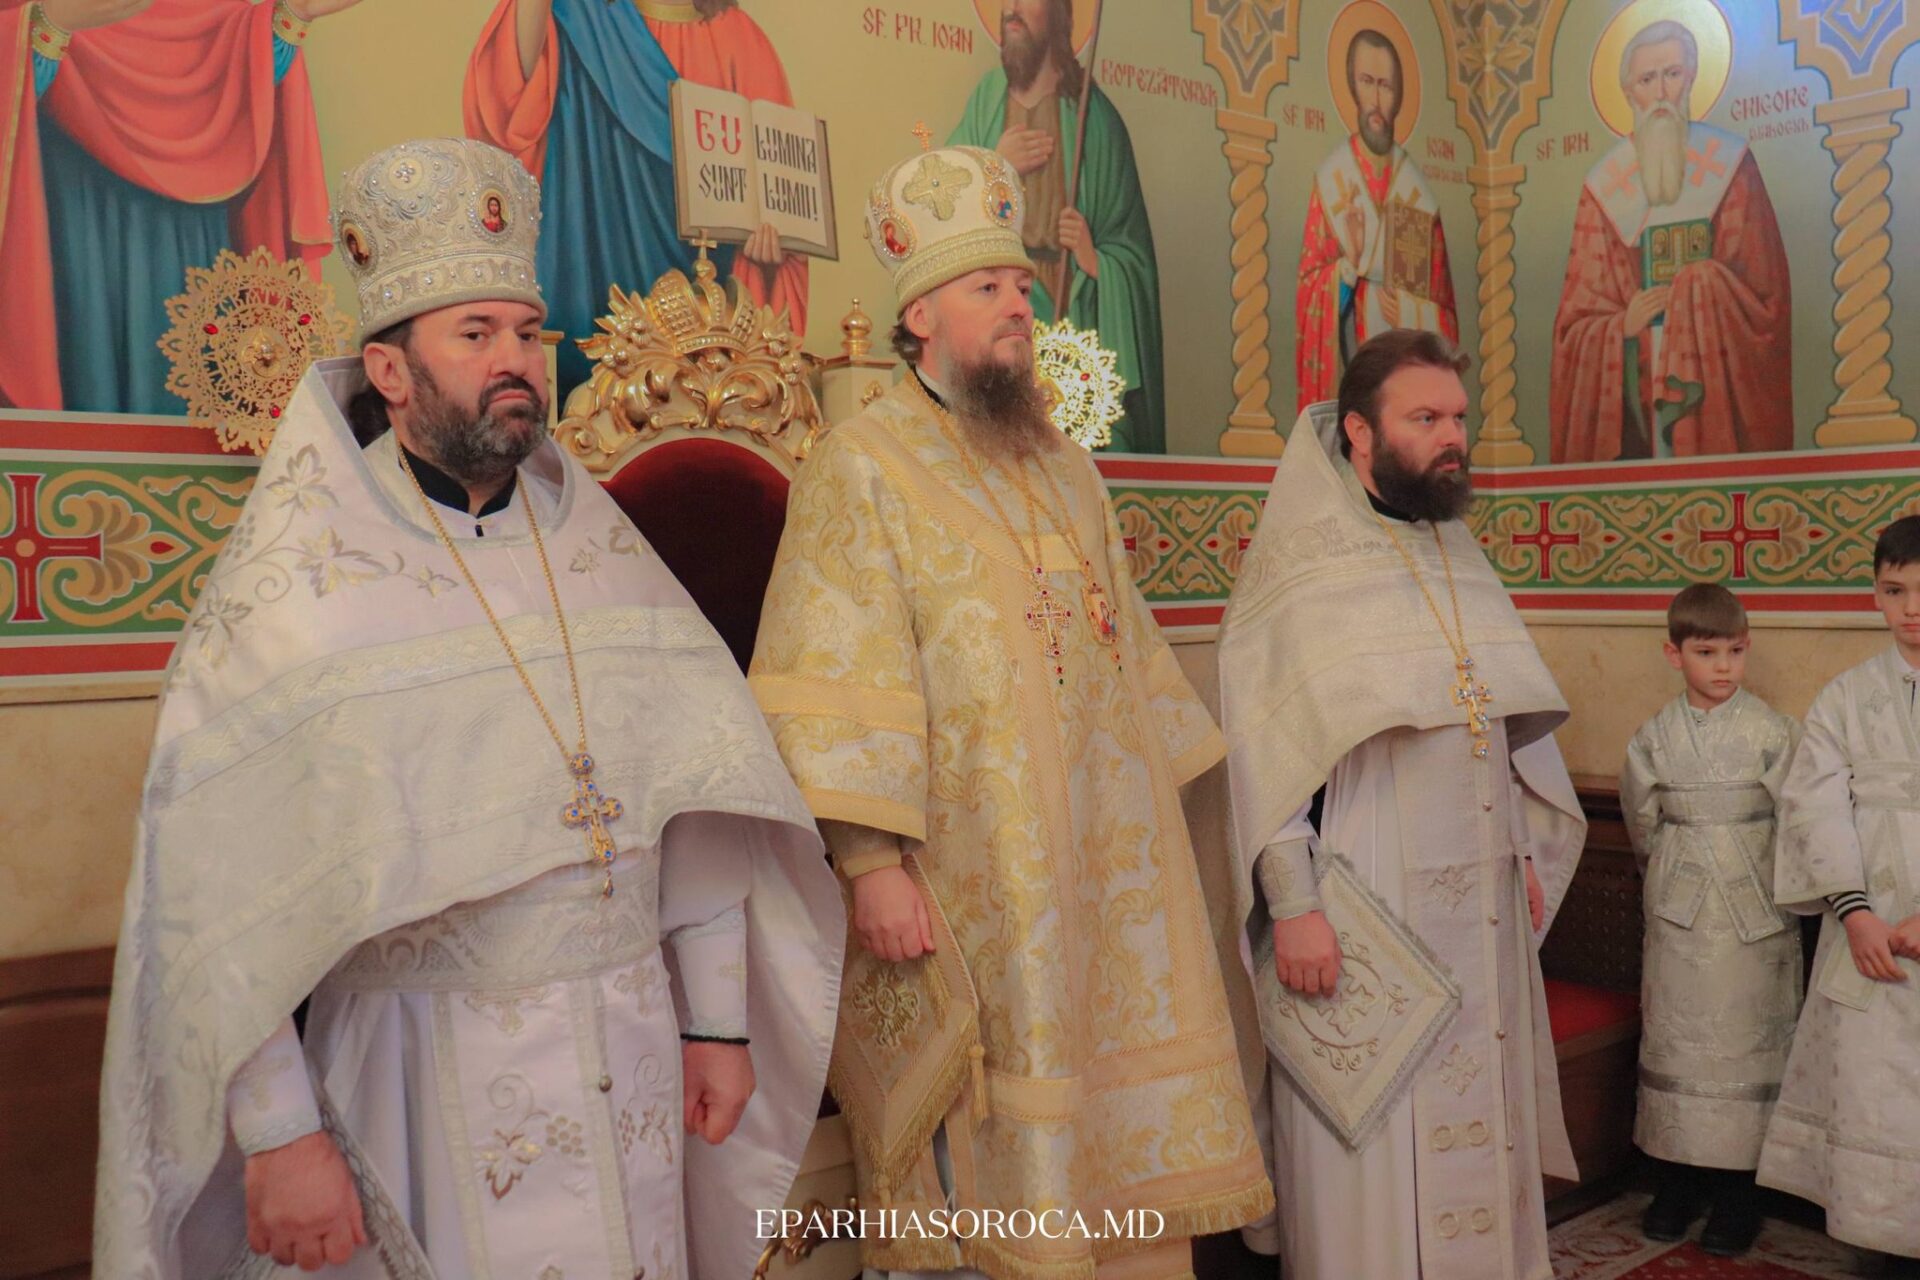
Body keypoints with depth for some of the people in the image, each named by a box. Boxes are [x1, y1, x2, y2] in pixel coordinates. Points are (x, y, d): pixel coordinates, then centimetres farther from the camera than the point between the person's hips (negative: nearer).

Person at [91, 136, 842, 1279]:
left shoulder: (599, 545, 3)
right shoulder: (296, 574, -9)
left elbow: (695, 794, 4)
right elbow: (216, 884, -12)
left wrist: (717, 1018, 3)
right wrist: (277, 1131, -14)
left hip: (634, 1050, 4)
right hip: (431, 1072, -4)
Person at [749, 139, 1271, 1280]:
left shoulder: (1068, 469, 16)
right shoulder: (864, 466, -6)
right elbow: (838, 687, -13)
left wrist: (1175, 794, 16)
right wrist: (873, 861, -20)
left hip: (1106, 868, 7)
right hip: (969, 883, -6)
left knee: (1124, 1145, 13)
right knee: (990, 1167, 2)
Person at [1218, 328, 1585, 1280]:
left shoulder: (1460, 558, 13)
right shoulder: (1298, 565, -7)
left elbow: (1513, 719, 18)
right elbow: (1264, 747, -13)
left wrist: (1524, 854, 11)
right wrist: (1293, 904, -19)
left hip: (1482, 909, 6)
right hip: (1364, 907, -6)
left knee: (1481, 1136, 14)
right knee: (1371, 1150, 2)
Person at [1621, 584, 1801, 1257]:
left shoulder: (1771, 730, -6)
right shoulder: (1654, 737, 0)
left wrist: (1776, 884, 5)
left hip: (1753, 912, -2)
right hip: (1680, 911, 2)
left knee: (1746, 1040, 3)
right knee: (1675, 1036, 7)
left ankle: (1738, 1190, 13)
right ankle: (1678, 1177, 20)